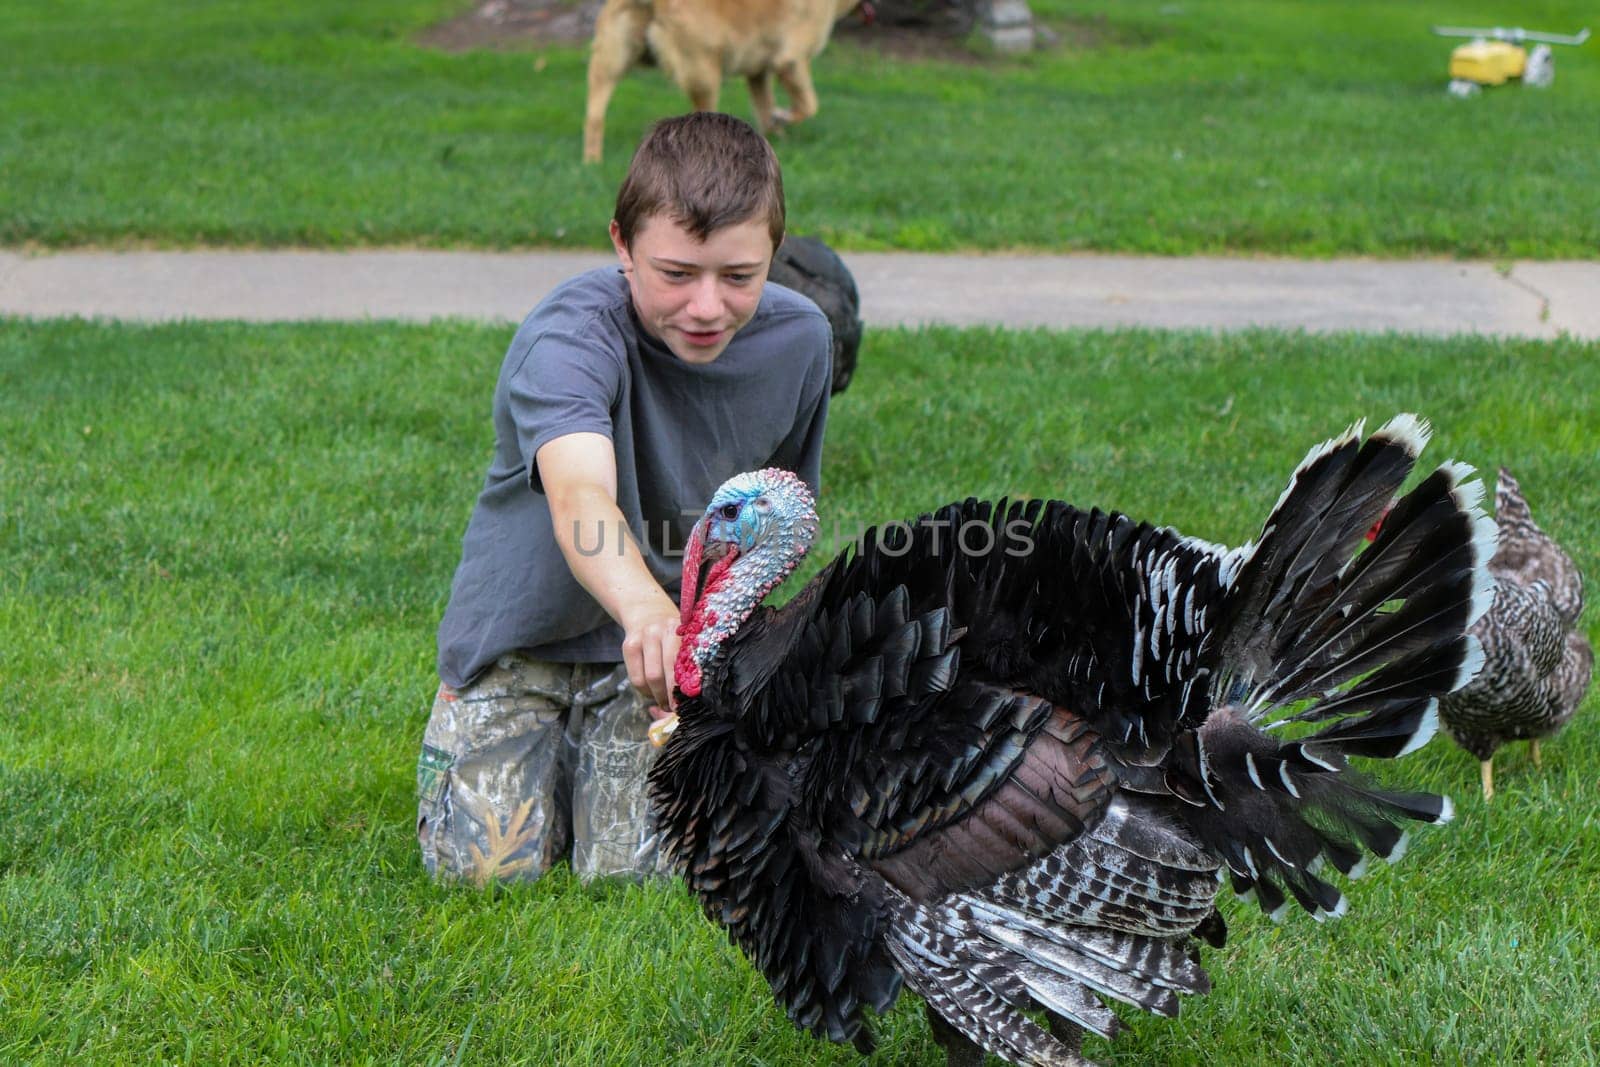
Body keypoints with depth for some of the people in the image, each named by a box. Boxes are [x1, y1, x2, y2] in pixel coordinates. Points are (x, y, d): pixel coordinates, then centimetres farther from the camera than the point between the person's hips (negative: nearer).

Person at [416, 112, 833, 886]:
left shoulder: (798, 340, -10)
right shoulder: (570, 336, -29)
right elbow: (580, 495, -50)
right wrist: (646, 608, -69)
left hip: (668, 635, 3)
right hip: (527, 631, -2)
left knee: (636, 868, -14)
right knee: (489, 865, -13)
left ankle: (597, 754, 20)